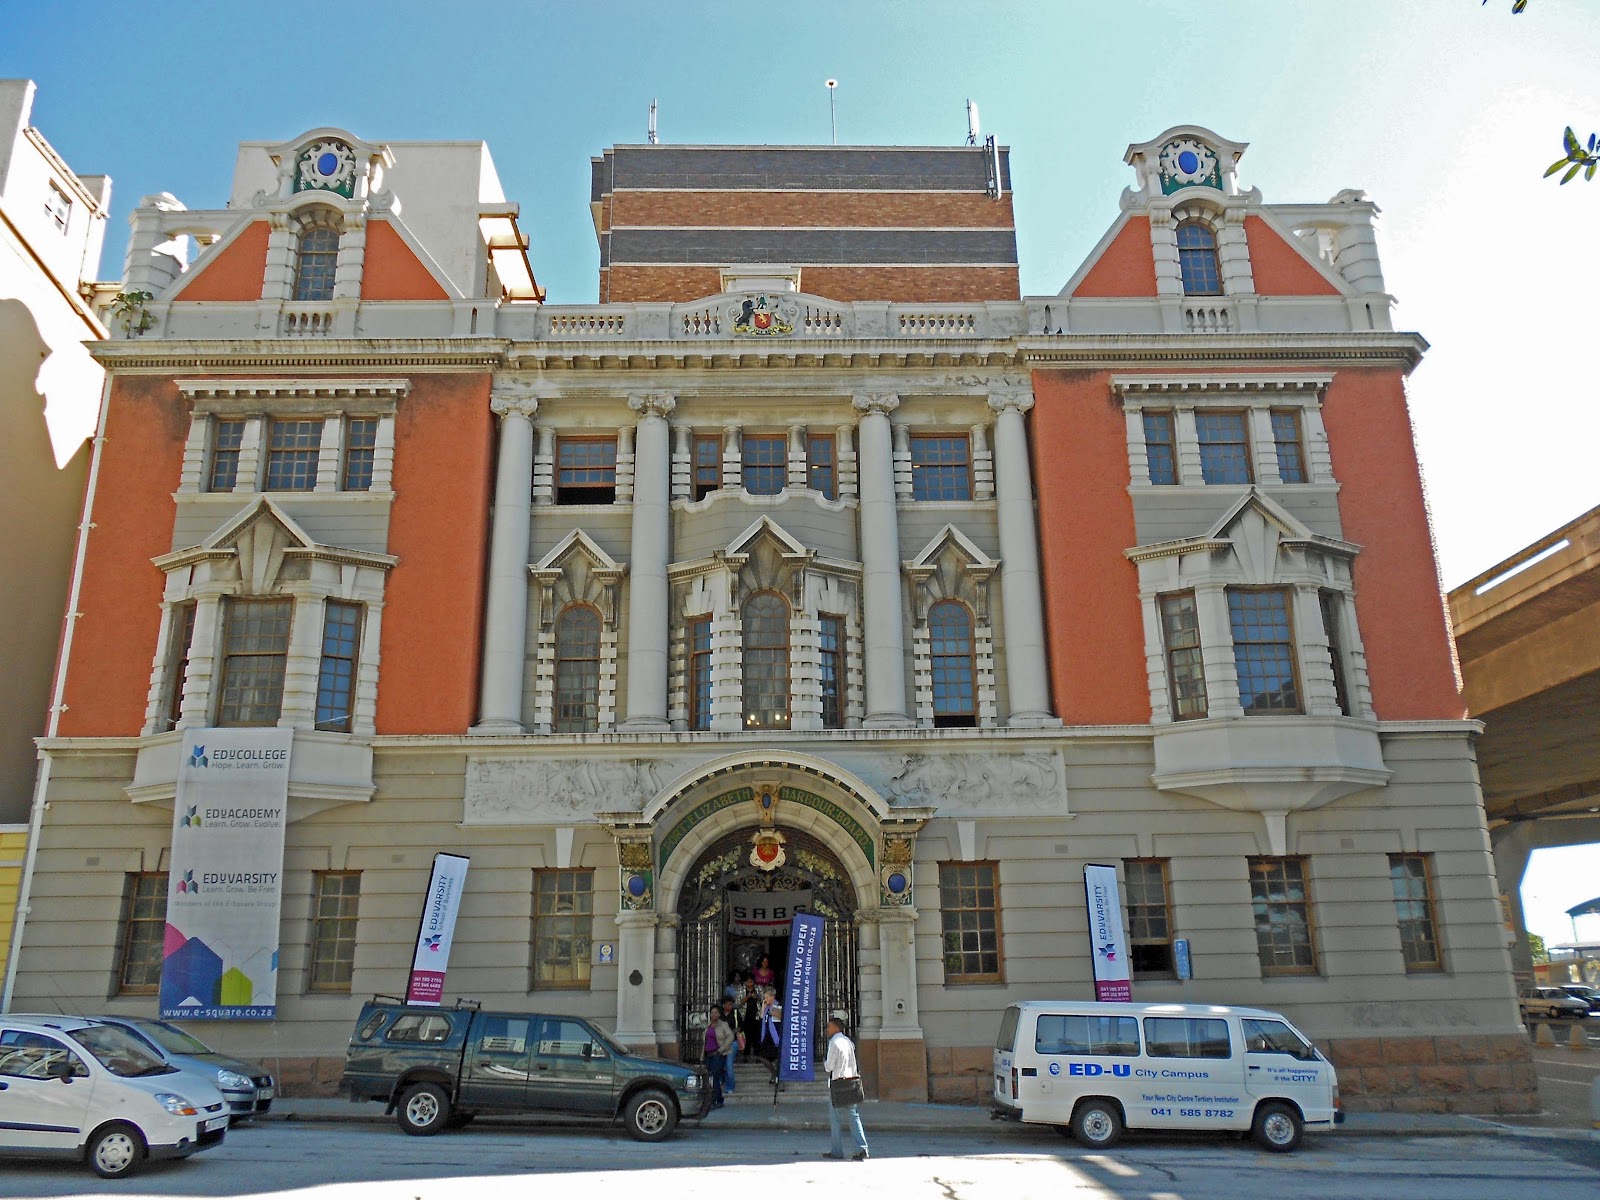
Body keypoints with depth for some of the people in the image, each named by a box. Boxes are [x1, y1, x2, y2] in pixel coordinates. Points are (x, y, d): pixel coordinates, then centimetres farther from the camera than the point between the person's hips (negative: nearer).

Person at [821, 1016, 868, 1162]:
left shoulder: (834, 1043, -13)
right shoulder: (848, 1041, 10)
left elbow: (829, 1067, -14)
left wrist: (824, 1062, 6)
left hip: (838, 1083, -7)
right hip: (853, 1080, 7)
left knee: (835, 1118, 6)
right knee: (853, 1116, 6)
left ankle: (837, 1151, 12)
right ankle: (861, 1149, -3)